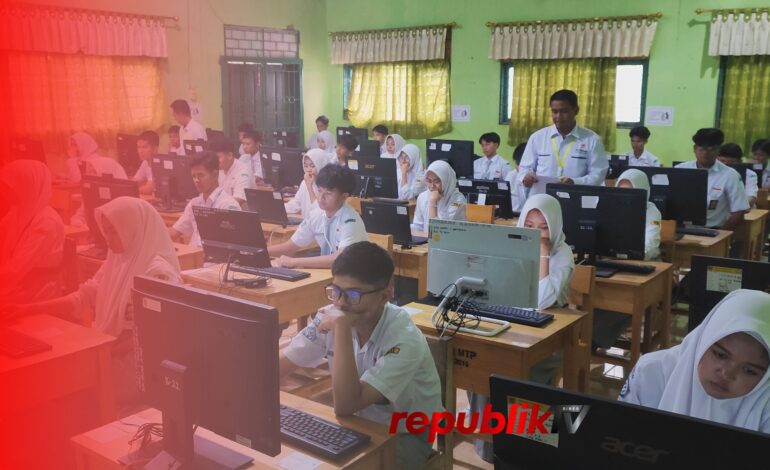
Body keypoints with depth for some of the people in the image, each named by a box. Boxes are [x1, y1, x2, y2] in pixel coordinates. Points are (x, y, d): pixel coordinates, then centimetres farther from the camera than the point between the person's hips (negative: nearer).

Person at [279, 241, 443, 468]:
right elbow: (278, 365, -6)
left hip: (404, 437, -5)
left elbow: (345, 406, -36)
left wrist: (342, 328, -39)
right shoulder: (330, 317, -12)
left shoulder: (404, 340, -29)